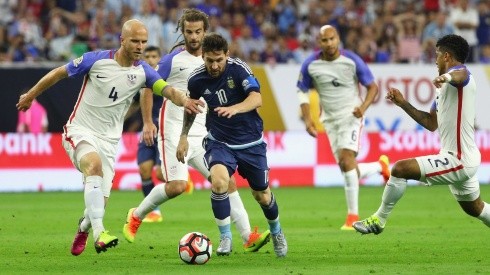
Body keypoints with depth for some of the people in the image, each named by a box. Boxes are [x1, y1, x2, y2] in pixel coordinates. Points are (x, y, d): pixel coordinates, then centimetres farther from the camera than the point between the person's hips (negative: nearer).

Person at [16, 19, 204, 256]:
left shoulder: (142, 72, -5)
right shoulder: (96, 60, -11)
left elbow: (167, 89, -21)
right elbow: (58, 73, 1)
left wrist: (184, 100, -43)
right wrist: (31, 95, 9)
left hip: (109, 139, 3)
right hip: (80, 131, -3)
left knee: (100, 201, 1)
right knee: (94, 165, -35)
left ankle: (83, 229, 38)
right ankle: (98, 232, -43)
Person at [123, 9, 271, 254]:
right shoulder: (173, 59, -3)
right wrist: (148, 122, -5)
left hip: (202, 133, 5)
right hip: (174, 131, -5)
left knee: (227, 180, -6)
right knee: (177, 185, -16)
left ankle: (248, 237, -10)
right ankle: (136, 216, 10)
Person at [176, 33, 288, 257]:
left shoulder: (238, 69, -20)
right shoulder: (197, 79, -10)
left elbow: (256, 99, -34)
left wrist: (234, 109, -52)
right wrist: (184, 136, 11)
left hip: (250, 142, -1)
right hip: (219, 142, 1)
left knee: (261, 194, 11)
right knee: (218, 181, -28)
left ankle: (276, 232, 44)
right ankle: (225, 238, -13)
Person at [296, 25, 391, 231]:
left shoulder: (352, 61, -13)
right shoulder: (310, 65, -6)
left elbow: (372, 87, -3)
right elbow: (302, 92, 6)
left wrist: (364, 106, -21)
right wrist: (307, 119, -7)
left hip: (351, 115, -4)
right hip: (329, 119, 4)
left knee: (346, 158, -21)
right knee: (346, 167, 4)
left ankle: (353, 215, -15)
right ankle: (380, 166, 36)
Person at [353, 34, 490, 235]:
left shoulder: (460, 72, -14)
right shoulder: (445, 87, 18)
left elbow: (461, 74, -42)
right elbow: (431, 123, 23)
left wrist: (447, 77, -65)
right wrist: (403, 104, 17)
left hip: (458, 160, -11)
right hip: (465, 159, 11)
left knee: (400, 169, -15)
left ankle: (379, 220, -3)